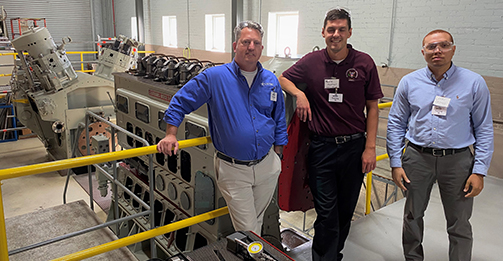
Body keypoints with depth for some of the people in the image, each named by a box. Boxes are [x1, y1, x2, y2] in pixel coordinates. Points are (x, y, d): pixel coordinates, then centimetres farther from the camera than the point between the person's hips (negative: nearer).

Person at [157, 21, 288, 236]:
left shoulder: (271, 81, 5)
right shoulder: (214, 77, -8)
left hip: (267, 166, 4)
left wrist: (277, 156, 12)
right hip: (233, 169, -4)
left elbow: (279, 121, 14)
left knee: (257, 220, 22)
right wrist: (171, 135, -4)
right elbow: (181, 101, 2)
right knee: (246, 230, 3)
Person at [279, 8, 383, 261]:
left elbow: (372, 107, 2)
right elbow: (282, 79, 13)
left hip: (354, 146, 1)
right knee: (326, 213, 2)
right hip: (321, 147, -1)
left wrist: (370, 147, -3)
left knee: (345, 210, 15)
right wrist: (299, 93, -8)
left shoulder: (364, 63, 0)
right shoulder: (311, 62, 0)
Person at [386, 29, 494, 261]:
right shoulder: (409, 82, 0)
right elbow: (395, 123, 4)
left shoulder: (474, 83, -3)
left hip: (457, 161, -1)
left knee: (459, 224, 9)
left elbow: (484, 129, 0)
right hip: (417, 157, 2)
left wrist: (479, 171, -6)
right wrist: (395, 163, -2)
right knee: (413, 216, 15)